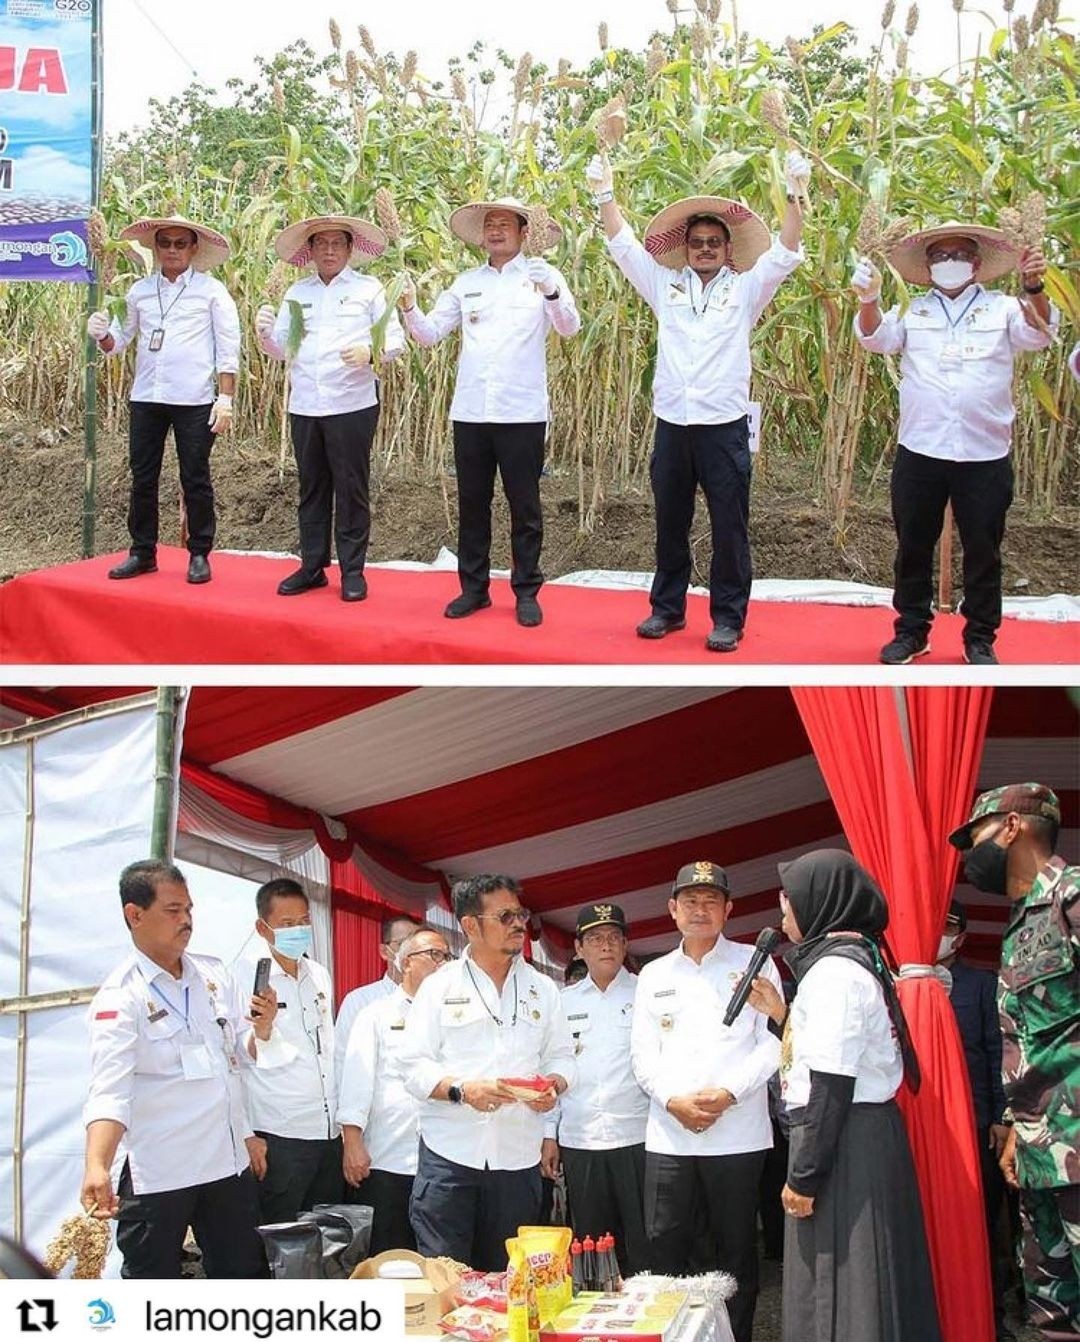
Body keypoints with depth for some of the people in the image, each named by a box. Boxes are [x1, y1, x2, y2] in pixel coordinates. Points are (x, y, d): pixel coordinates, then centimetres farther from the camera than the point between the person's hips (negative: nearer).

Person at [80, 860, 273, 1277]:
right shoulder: (120, 996, -14)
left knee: (244, 1275, 16)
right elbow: (109, 1090, -25)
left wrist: (262, 1026, -6)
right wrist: (97, 1168, -41)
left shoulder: (214, 974, 7)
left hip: (230, 1163, 6)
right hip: (159, 1175, -6)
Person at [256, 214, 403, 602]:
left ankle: (352, 570, 8)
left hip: (352, 406, -4)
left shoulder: (369, 289, 3)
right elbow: (280, 349, 14)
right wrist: (265, 332, -7)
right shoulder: (296, 293, 13)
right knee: (312, 488, 9)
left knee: (351, 489, 0)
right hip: (304, 406, 4)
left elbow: (395, 339, 0)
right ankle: (312, 566, 17)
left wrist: (369, 352, -20)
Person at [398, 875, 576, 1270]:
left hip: (518, 1158, 3)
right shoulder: (440, 986, 3)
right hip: (450, 1154, -3)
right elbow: (414, 1066, -2)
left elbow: (561, 1056, 15)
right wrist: (462, 1089, -19)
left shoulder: (543, 989, 13)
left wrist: (554, 1085, -8)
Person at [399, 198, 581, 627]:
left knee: (524, 506, 3)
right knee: (472, 503, 9)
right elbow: (429, 333, 12)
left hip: (522, 412, -4)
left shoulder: (541, 276, 1)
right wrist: (409, 308, -8)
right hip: (470, 411, 4)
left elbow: (570, 327, -13)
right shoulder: (467, 283, 12)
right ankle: (473, 587, 19)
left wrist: (552, 292, -33)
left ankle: (526, 591, 12)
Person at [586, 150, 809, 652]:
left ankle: (727, 617, 9)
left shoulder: (745, 290, 5)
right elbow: (623, 245, 9)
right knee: (670, 524, 11)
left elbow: (783, 255, -4)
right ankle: (667, 607, 23)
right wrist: (604, 194, 2)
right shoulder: (665, 286, 11)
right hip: (671, 423, 2)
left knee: (729, 527, 1)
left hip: (724, 425, -2)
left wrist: (795, 197, -13)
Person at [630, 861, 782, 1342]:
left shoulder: (755, 963, 6)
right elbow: (643, 1051, 9)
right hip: (668, 1135, 2)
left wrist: (727, 1093, -13)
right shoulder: (654, 974, 15)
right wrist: (672, 1100, -8)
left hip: (738, 1134, -2)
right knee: (664, 1248, 1)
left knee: (736, 1249, 4)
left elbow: (773, 1042, -2)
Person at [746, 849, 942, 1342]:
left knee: (837, 1288, -5)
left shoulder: (834, 969, -15)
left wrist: (803, 1175, -18)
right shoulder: (854, 959, 16)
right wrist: (781, 1015, 16)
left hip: (843, 1146, -10)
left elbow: (831, 1084, -20)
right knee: (864, 1285, 14)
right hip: (863, 1138, 10)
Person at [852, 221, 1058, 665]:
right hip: (919, 452, 1)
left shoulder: (1003, 309, 4)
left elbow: (1038, 333, -12)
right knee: (913, 546, 10)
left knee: (983, 551, 7)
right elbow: (876, 337, -7)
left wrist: (1034, 288, -32)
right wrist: (869, 301, -29)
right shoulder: (913, 311, 8)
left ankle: (980, 639, 19)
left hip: (985, 456, -1)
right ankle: (911, 630, 24)